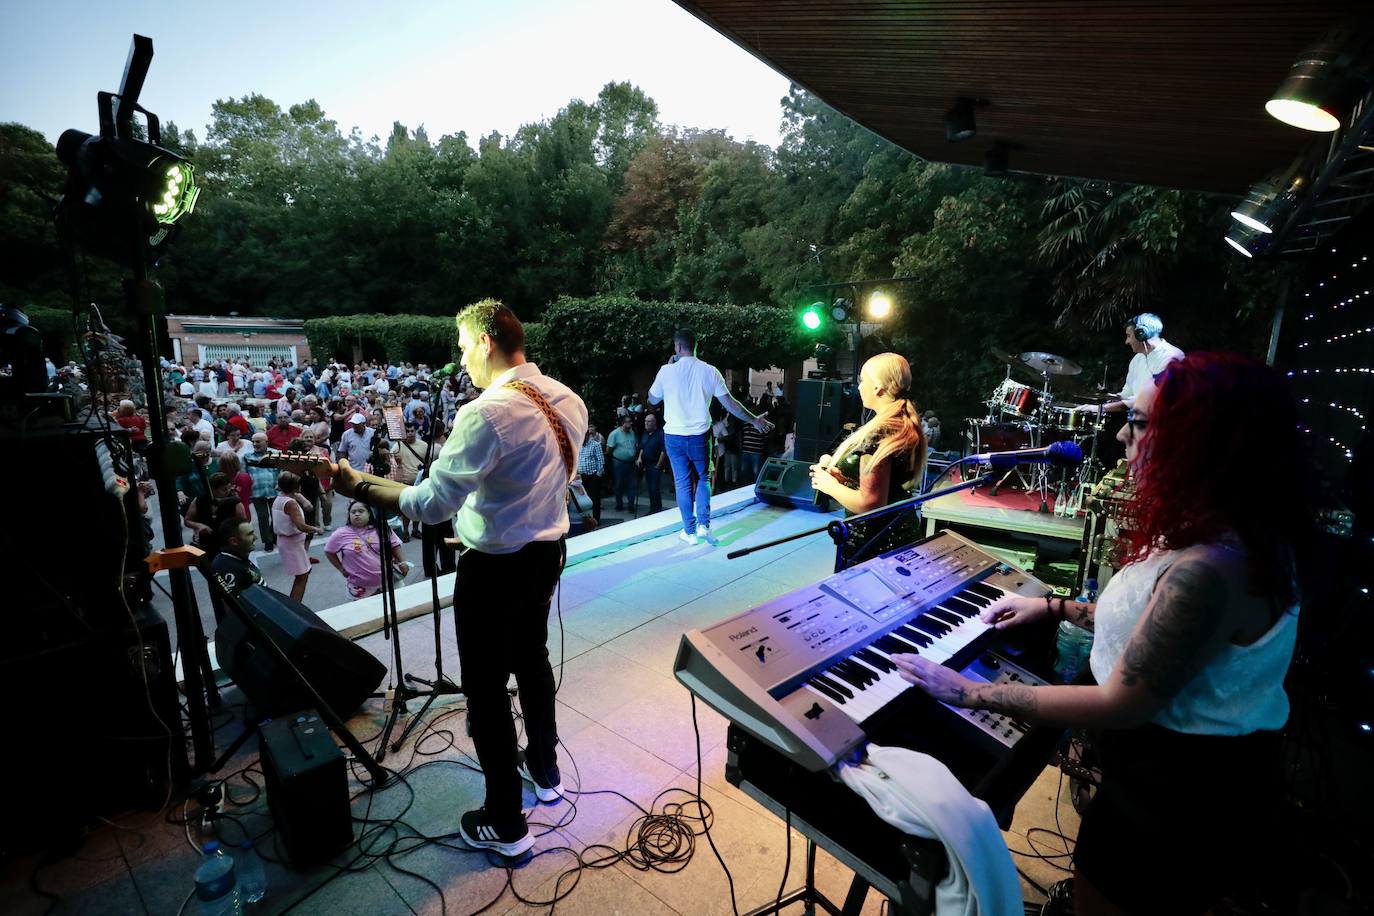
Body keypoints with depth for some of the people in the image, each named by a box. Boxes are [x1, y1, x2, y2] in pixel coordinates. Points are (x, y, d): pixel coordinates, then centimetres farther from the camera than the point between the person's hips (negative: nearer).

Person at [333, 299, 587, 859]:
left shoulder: (488, 414, -26)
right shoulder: (568, 402, -1)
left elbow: (431, 503, -26)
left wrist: (359, 486, -14)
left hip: (495, 567, -8)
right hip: (546, 553, 8)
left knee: (485, 688, 9)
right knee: (532, 660, 26)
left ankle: (504, 823, 25)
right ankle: (545, 770, 46)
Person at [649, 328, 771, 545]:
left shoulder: (667, 371, -8)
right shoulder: (709, 371, -5)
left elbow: (652, 400, 8)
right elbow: (729, 403, -3)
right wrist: (754, 420, 8)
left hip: (674, 436, -1)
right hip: (699, 436, 1)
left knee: (682, 482, 9)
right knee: (703, 478, 18)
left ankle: (690, 531, 15)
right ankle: (703, 525, 6)